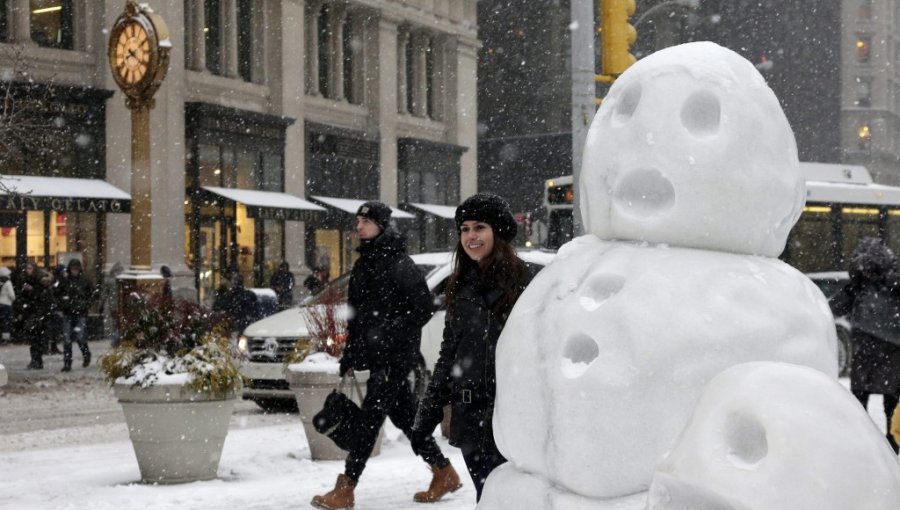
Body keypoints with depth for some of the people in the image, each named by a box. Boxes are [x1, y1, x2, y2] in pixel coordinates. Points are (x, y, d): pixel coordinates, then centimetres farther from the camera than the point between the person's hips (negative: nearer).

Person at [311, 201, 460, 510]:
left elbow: (424, 309, -14)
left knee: (369, 419, -10)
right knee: (404, 417, 14)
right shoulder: (363, 266, 15)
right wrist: (349, 356, 17)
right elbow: (356, 315, 20)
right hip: (376, 357, 9)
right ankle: (444, 474, 25)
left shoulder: (399, 264, -11)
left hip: (395, 358, -9)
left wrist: (389, 334, -19)